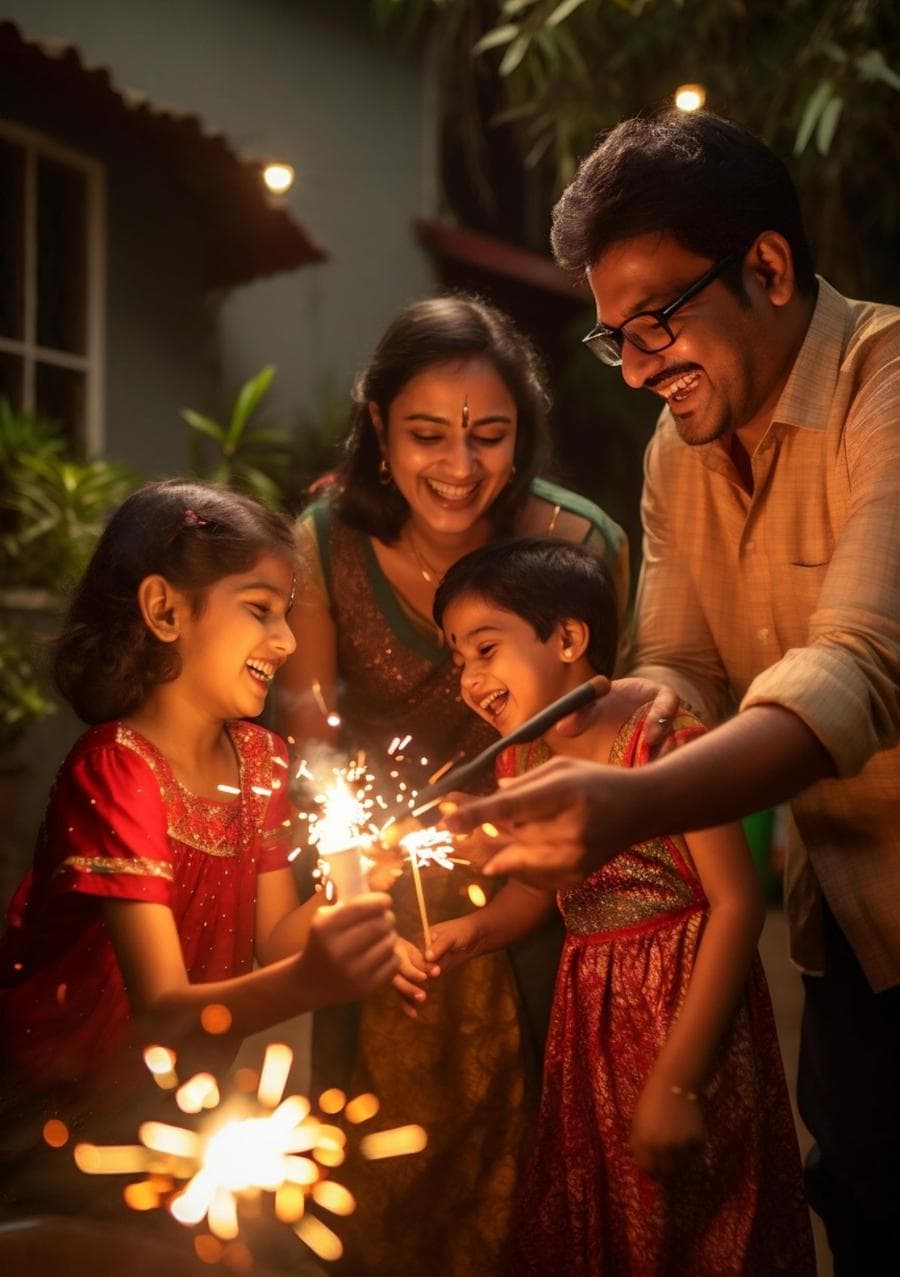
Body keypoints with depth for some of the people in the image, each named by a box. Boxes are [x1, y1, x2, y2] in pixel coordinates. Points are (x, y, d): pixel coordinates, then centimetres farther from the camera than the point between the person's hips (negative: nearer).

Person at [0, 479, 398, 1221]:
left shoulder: (259, 758, 0)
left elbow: (274, 935, 0)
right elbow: (162, 1011, -30)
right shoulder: (115, 771, -23)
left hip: (175, 1097, 6)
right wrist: (309, 981, -47)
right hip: (61, 1107, -6)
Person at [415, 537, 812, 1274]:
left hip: (690, 1001, -6)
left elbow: (738, 903, -21)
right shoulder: (522, 762, 3)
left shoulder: (660, 735, -18)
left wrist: (675, 1081, -21)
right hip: (589, 1020, 6)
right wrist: (472, 931, -5)